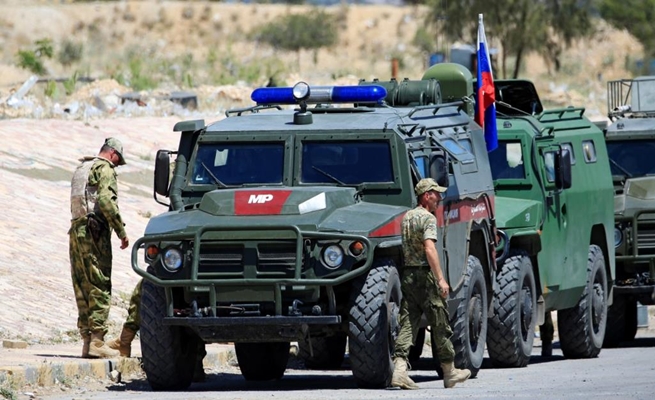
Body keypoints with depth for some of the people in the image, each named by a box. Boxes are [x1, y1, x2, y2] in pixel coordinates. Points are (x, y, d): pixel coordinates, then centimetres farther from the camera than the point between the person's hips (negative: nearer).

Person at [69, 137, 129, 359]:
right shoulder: (105, 168, -5)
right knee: (100, 289, -8)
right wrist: (121, 230, -15)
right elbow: (105, 200, -18)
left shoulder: (81, 169, 22)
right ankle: (97, 342, -13)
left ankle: (87, 339, 8)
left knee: (83, 289, 9)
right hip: (94, 232, -8)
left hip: (76, 230, 8)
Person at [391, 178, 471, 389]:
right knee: (440, 326, 4)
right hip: (425, 276, -8)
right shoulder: (428, 218, -11)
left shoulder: (406, 217, 15)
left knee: (407, 324, 2)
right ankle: (449, 372, 13)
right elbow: (429, 249, -22)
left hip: (407, 274, 8)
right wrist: (441, 279, -25)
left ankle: (399, 370, -12)